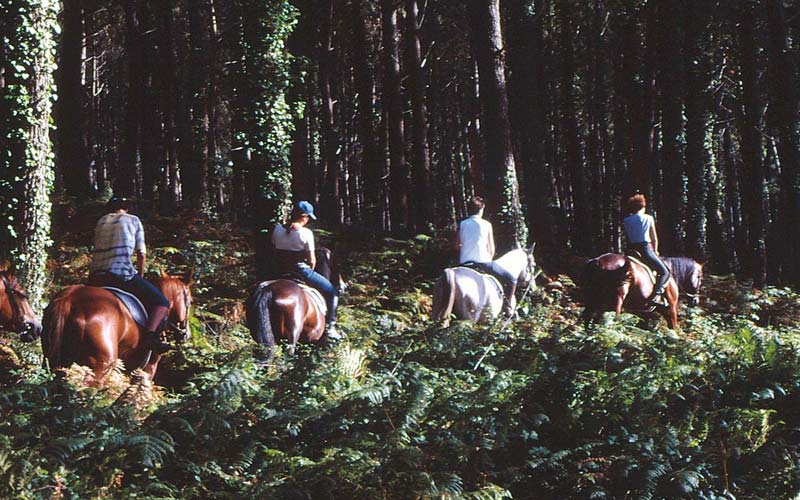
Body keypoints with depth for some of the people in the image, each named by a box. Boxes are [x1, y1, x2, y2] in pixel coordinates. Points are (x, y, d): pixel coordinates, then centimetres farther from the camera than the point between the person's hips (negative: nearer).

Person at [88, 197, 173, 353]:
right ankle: (151, 335, -26)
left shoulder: (101, 221, 22)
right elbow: (141, 254, 8)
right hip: (122, 274, -5)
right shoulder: (133, 220, 11)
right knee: (162, 303, 0)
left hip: (95, 277, 5)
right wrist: (140, 277, 23)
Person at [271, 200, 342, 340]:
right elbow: (312, 260, -10)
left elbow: (274, 250, 10)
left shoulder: (277, 229, 1)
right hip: (301, 270, -6)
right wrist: (310, 271, 9)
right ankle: (329, 327, 6)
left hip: (281, 272, 6)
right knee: (332, 292, 10)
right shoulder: (306, 233, -14)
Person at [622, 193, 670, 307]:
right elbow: (655, 239, 7)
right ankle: (655, 295, -21)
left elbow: (628, 238, 12)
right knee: (664, 272, -1)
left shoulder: (626, 220, 7)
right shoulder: (649, 218, 1)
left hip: (632, 250, 4)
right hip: (646, 249, -4)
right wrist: (655, 251, 21)